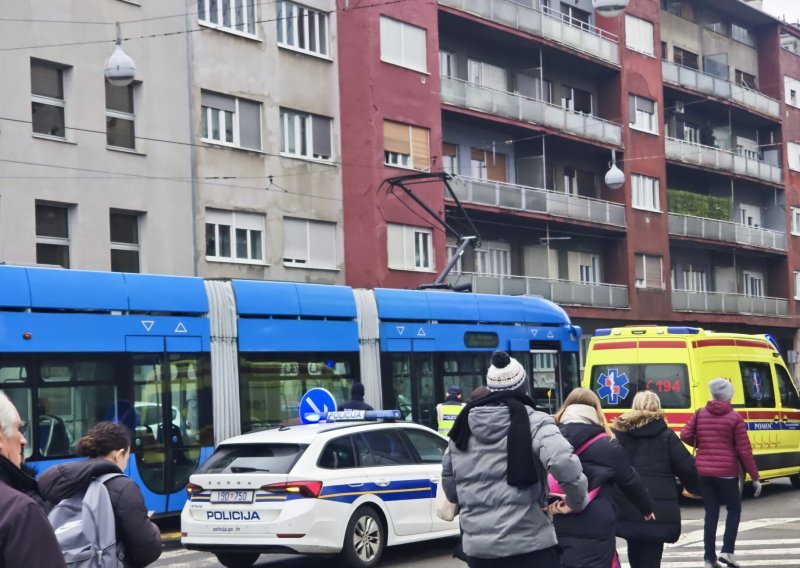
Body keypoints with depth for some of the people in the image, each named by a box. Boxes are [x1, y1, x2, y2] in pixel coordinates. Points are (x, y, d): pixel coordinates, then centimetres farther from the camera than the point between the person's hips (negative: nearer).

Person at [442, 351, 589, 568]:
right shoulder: (533, 422, -6)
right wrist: (577, 501, -7)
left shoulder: (462, 427, 11)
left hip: (477, 545, 5)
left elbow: (449, 486, 18)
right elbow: (563, 463, -24)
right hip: (528, 544, -5)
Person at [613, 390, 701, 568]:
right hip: (657, 509, -3)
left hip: (626, 506, 3)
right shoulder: (665, 435, 1)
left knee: (635, 551, 20)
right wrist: (696, 488, 20)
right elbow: (687, 467, 2)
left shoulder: (619, 431, 8)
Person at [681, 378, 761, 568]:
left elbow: (685, 435, -5)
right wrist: (755, 477, -3)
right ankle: (727, 551, 2)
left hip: (703, 472, 3)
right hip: (726, 472, -3)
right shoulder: (735, 418, -7)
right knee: (734, 509, 15)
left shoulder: (700, 414, 2)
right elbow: (744, 450, -8)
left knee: (711, 514, 10)